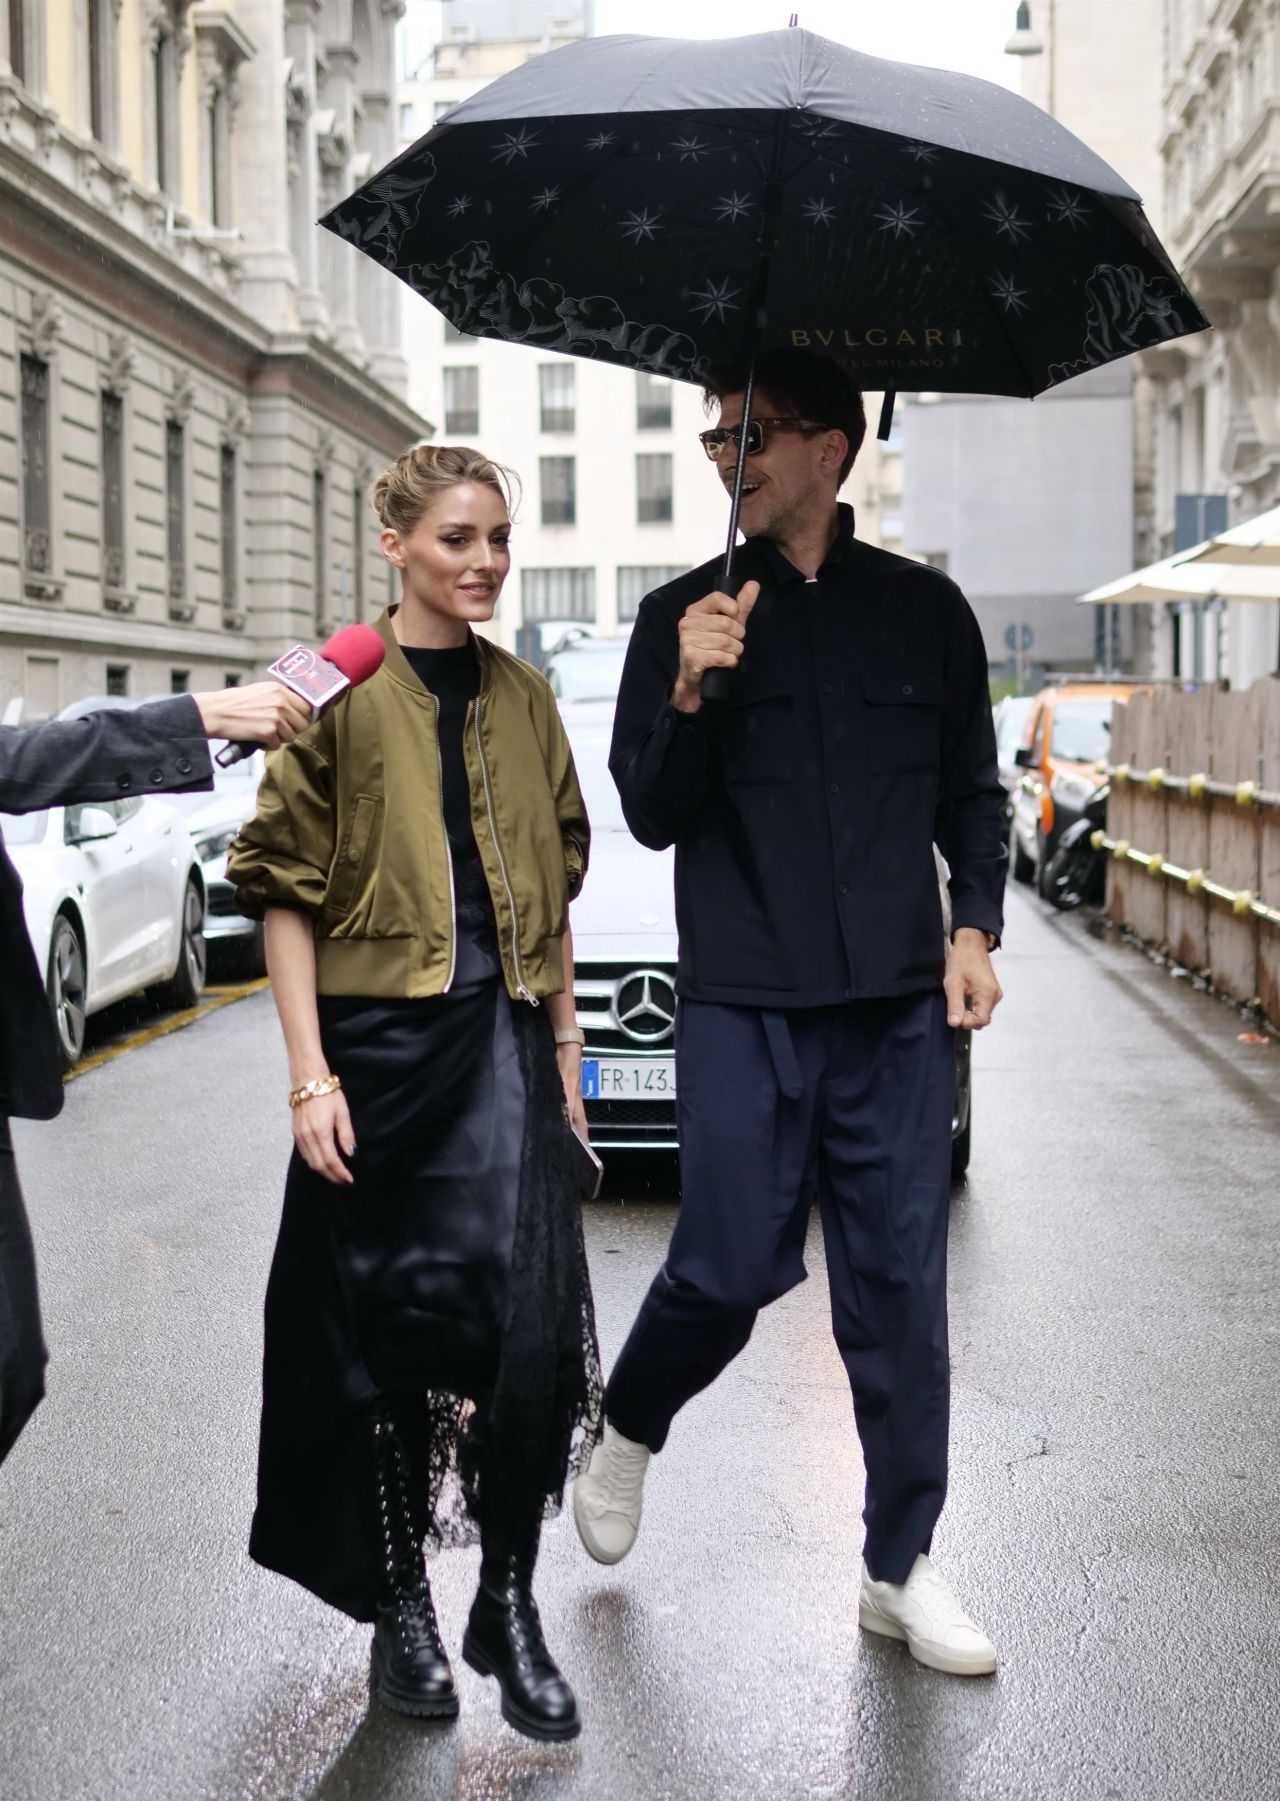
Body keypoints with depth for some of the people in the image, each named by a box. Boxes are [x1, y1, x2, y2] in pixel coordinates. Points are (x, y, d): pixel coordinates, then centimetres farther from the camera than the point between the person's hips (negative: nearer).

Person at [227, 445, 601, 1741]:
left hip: (504, 1039, 3)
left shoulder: (522, 698, 11)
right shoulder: (344, 694, -3)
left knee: (532, 1320, -6)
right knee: (390, 1326, 6)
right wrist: (310, 1074, -11)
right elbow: (284, 892, -4)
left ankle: (509, 1607, 11)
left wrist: (564, 1047, 13)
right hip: (382, 1042, -3)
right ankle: (398, 1609, 23)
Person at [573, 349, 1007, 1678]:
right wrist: (690, 698, -15)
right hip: (743, 1007, -1)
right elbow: (653, 818, 2)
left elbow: (971, 792, 15)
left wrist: (974, 925, 0)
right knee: (733, 1267, -3)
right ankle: (626, 1433, 29)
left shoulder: (924, 610, 8)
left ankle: (900, 1569, 18)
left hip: (899, 1007, 2)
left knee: (898, 1285, 4)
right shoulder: (684, 616, 5)